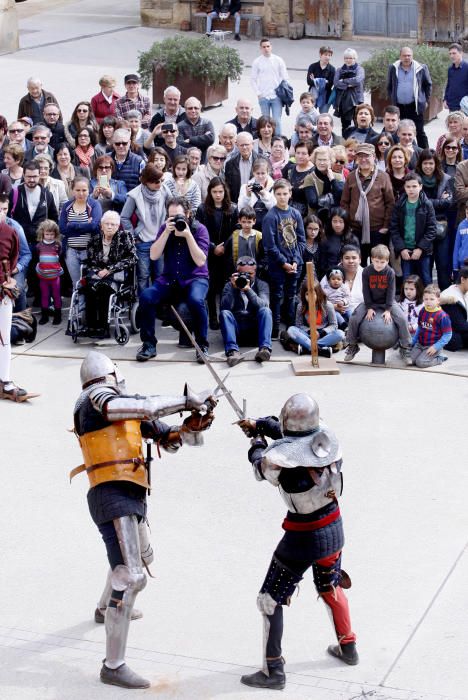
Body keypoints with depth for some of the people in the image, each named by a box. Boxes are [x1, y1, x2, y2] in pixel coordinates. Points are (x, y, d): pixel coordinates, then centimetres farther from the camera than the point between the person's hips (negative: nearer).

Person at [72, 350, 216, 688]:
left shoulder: (129, 409, 17)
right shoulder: (96, 398, -9)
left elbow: (168, 438, 15)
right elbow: (147, 407, -24)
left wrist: (192, 425, -4)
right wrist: (188, 400, -15)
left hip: (131, 498, 10)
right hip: (113, 497, -10)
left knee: (142, 557, 33)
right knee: (130, 578, -17)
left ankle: (109, 608, 60)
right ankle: (114, 666, -15)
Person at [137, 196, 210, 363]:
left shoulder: (199, 229, -6)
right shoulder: (165, 228, 3)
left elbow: (200, 261, -15)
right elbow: (153, 256, -7)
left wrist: (188, 235, -21)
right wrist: (167, 232, -16)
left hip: (195, 278, -3)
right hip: (169, 279, 3)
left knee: (196, 300, -37)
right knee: (146, 296, -24)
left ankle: (202, 345, -16)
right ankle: (149, 344, -10)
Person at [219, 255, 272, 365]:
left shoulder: (261, 285, 9)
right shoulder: (229, 285, 9)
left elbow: (263, 305, -13)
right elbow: (224, 308, -9)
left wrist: (248, 289, -23)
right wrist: (233, 288, -17)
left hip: (256, 330, 0)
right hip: (236, 330, 0)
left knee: (265, 311, -25)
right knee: (224, 313, -26)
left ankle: (265, 348, -44)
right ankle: (233, 351, -46)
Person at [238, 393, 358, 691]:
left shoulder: (280, 455, -27)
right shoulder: (326, 435, -12)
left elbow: (262, 468, -2)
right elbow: (295, 435, 11)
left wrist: (257, 441, 15)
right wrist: (260, 423, 11)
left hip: (302, 538, -6)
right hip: (334, 527, 6)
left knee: (270, 600, 8)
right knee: (331, 588, 30)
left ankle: (273, 671, 10)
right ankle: (347, 647, 44)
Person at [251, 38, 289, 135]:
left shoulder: (278, 60, 1)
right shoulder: (257, 62, 2)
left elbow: (285, 78, 5)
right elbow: (253, 79, 6)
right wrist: (258, 93, -2)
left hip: (277, 96, -1)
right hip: (263, 97, 1)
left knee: (277, 120, -6)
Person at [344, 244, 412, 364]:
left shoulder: (390, 272, -15)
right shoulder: (366, 271, -13)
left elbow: (391, 292, -14)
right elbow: (366, 291, -9)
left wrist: (388, 310, -20)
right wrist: (369, 308, -15)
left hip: (387, 302, -1)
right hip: (371, 302, 1)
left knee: (402, 319, -20)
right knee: (354, 319, -15)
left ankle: (405, 348, -5)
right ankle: (352, 346, 6)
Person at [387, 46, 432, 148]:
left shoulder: (421, 68, -1)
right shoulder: (393, 68, 4)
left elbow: (428, 85, 8)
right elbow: (389, 86, 13)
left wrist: (425, 100, 4)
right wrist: (391, 101, 7)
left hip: (415, 106, -2)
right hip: (398, 106, 2)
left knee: (420, 132, -1)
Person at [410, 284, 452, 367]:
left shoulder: (442, 316, -16)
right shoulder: (422, 311, 4)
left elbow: (447, 335, -13)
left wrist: (436, 347, -19)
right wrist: (413, 341, 15)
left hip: (433, 346, -6)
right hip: (420, 344, 6)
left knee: (421, 362, -21)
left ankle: (439, 358, 4)